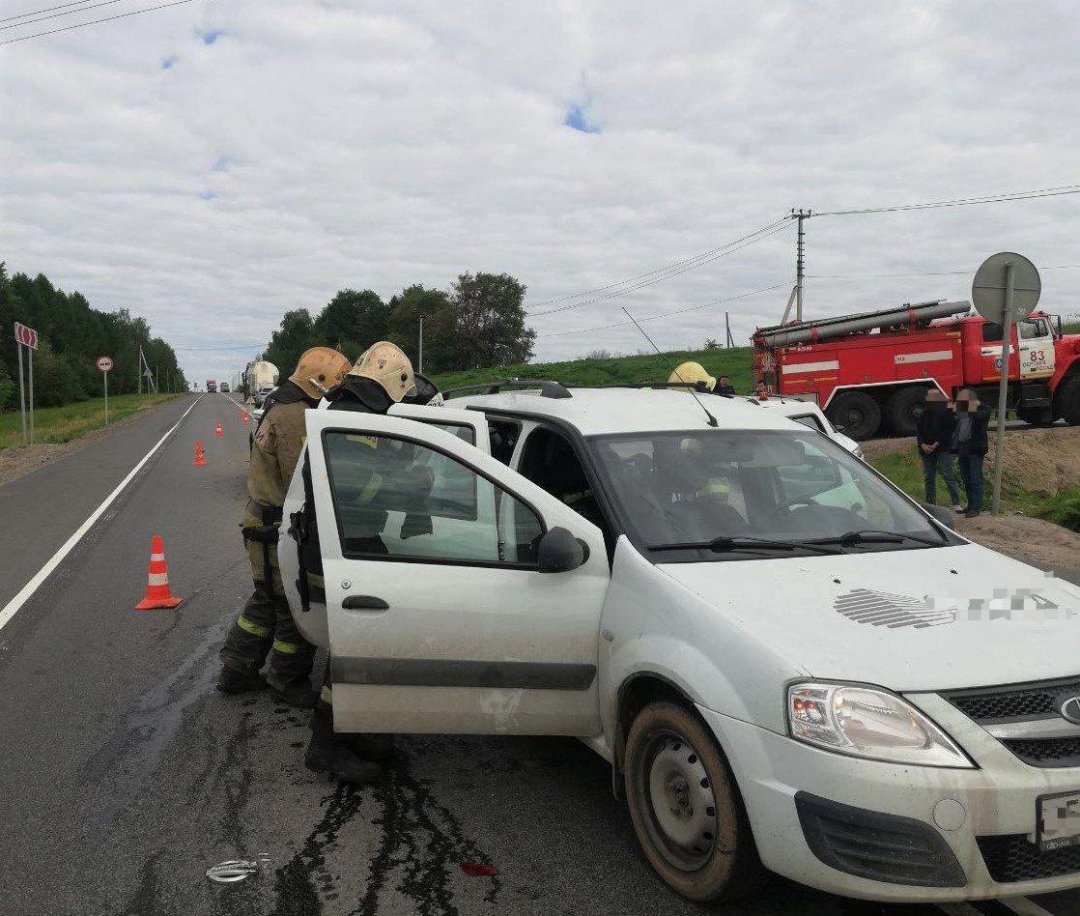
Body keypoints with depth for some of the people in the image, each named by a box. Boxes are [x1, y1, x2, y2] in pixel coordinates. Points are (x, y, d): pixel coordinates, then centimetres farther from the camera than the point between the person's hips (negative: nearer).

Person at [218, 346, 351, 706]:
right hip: (280, 532, -11)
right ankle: (288, 681, 20)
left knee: (267, 601, 22)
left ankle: (236, 672, 33)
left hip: (265, 524, 11)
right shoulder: (295, 418, -22)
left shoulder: (283, 409, 14)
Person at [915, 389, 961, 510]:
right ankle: (931, 504, 17)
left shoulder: (947, 414, -2)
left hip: (943, 450, -5)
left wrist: (936, 444, -18)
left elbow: (947, 431, -10)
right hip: (926, 450, 5)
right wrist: (923, 444, -12)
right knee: (929, 478, 9)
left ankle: (956, 504, -11)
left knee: (949, 476, -10)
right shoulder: (924, 414, 12)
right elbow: (918, 431, 5)